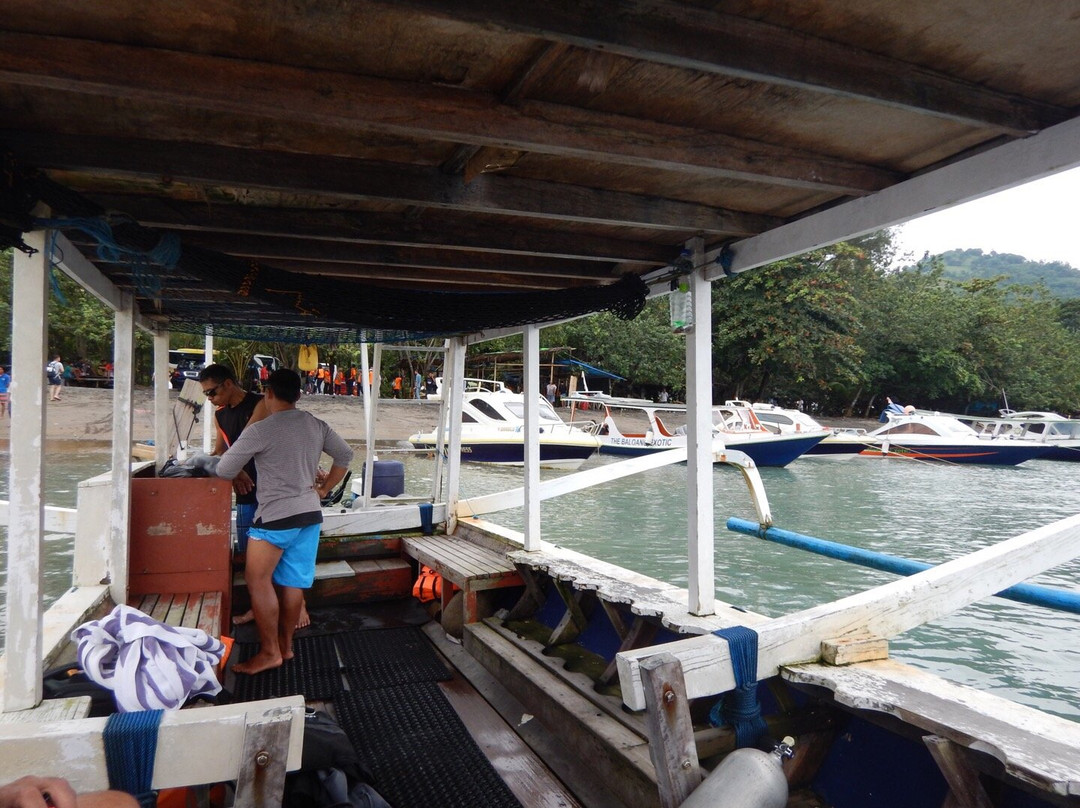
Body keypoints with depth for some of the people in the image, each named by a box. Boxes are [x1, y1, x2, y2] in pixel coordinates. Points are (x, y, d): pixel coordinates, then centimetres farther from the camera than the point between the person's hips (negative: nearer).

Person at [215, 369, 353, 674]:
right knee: (292, 582, 12)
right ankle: (285, 644, 21)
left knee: (258, 581, 1)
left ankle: (270, 652, 4)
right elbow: (345, 455, 16)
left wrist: (241, 478, 15)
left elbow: (224, 471, -7)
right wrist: (325, 489, 19)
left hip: (276, 515, -7)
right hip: (310, 514, 7)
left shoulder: (260, 430, -12)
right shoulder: (317, 426, 6)